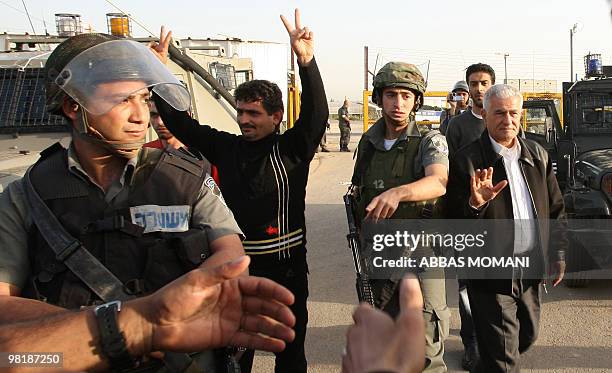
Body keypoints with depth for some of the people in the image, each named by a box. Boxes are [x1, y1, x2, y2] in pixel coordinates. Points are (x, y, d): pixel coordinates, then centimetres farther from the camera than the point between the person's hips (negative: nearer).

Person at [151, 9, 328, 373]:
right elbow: (180, 121, 8)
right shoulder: (227, 147, 4)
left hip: (285, 267, -3)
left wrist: (307, 60, -37)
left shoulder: (292, 149, -7)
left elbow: (317, 114, -23)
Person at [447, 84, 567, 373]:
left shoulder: (538, 155, 6)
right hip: (491, 274, -6)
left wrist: (558, 254, 10)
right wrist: (475, 204, -33)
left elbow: (556, 208, 14)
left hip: (531, 272, 6)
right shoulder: (466, 161, -12)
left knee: (527, 336, 23)